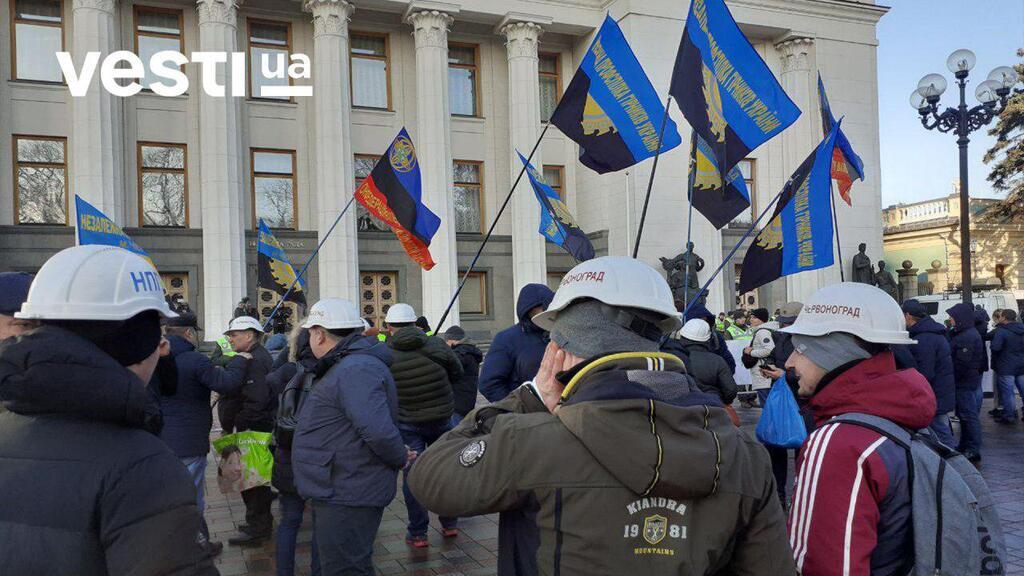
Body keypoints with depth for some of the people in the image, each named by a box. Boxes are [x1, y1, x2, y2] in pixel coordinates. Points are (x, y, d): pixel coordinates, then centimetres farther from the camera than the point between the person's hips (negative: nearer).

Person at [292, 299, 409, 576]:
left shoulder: (355, 370, -24)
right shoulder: (345, 366, 13)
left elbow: (378, 430, -32)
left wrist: (400, 458, -16)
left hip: (347, 498, -11)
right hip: (337, 492, 11)